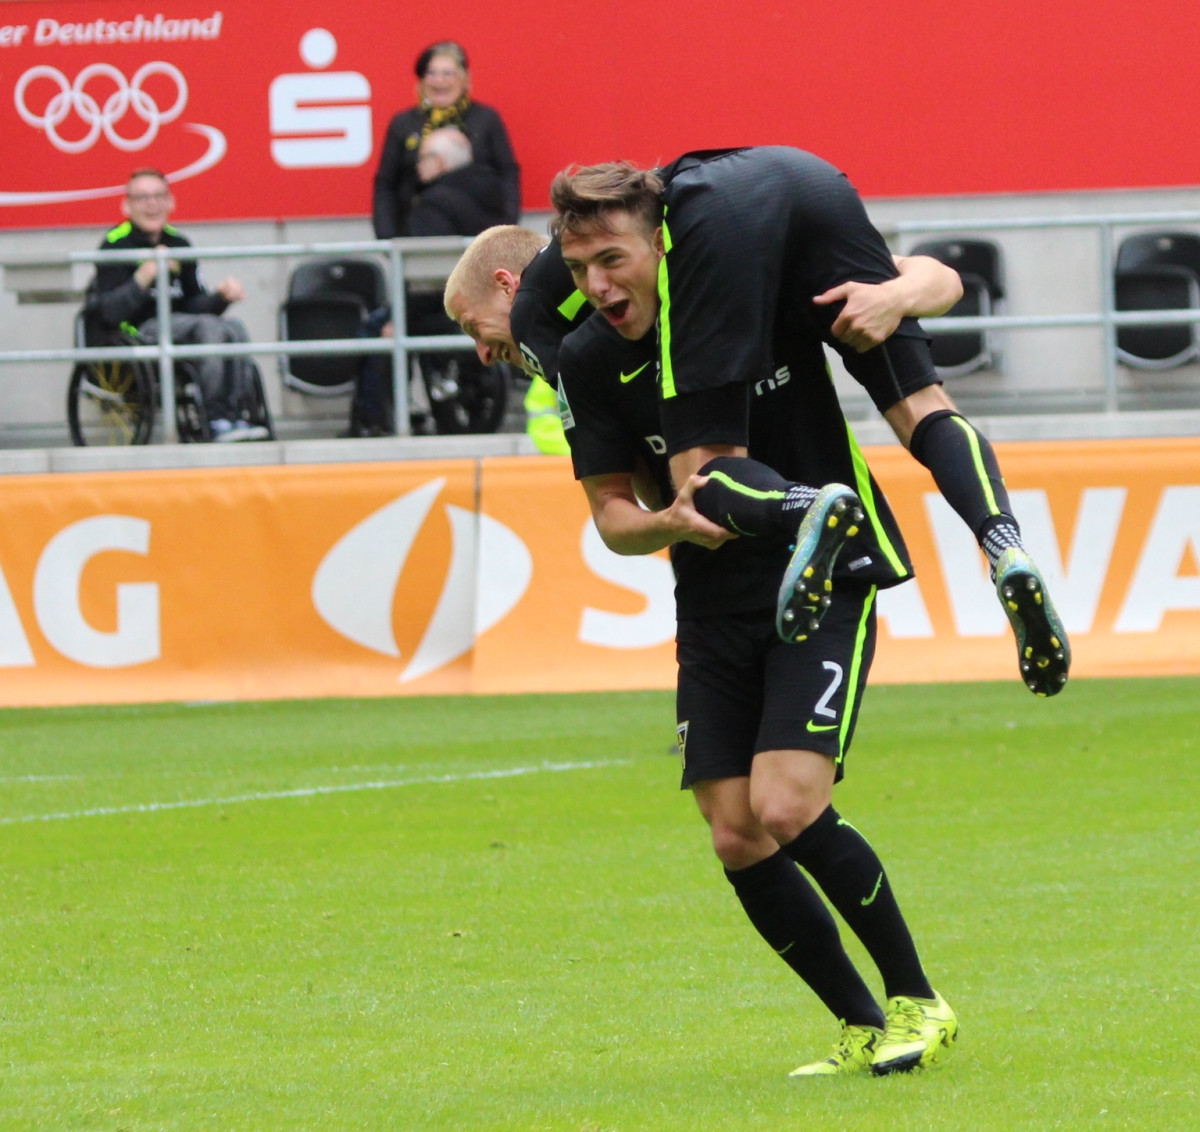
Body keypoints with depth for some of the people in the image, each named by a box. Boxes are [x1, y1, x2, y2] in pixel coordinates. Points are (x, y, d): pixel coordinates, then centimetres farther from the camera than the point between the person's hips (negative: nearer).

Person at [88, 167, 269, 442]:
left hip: (178, 323, 6)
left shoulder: (178, 243, 14)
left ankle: (241, 415, -26)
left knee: (235, 329, -20)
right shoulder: (115, 244, -6)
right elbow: (110, 313, -16)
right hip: (138, 332, -6)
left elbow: (193, 303, 18)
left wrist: (221, 296, -3)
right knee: (209, 327, -29)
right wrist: (142, 280, -31)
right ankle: (218, 420, -33)